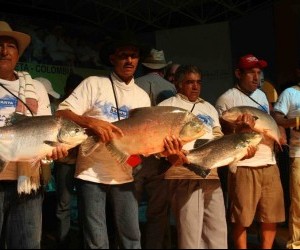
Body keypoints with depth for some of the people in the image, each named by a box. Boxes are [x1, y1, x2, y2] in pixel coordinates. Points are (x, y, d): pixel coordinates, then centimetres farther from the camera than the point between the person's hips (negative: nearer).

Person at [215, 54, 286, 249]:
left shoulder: (262, 95, 17)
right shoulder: (227, 99, -6)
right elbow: (221, 134, -9)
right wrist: (240, 129, -27)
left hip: (269, 164, 7)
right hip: (244, 166, -7)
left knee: (272, 215, 12)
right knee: (242, 218, 1)